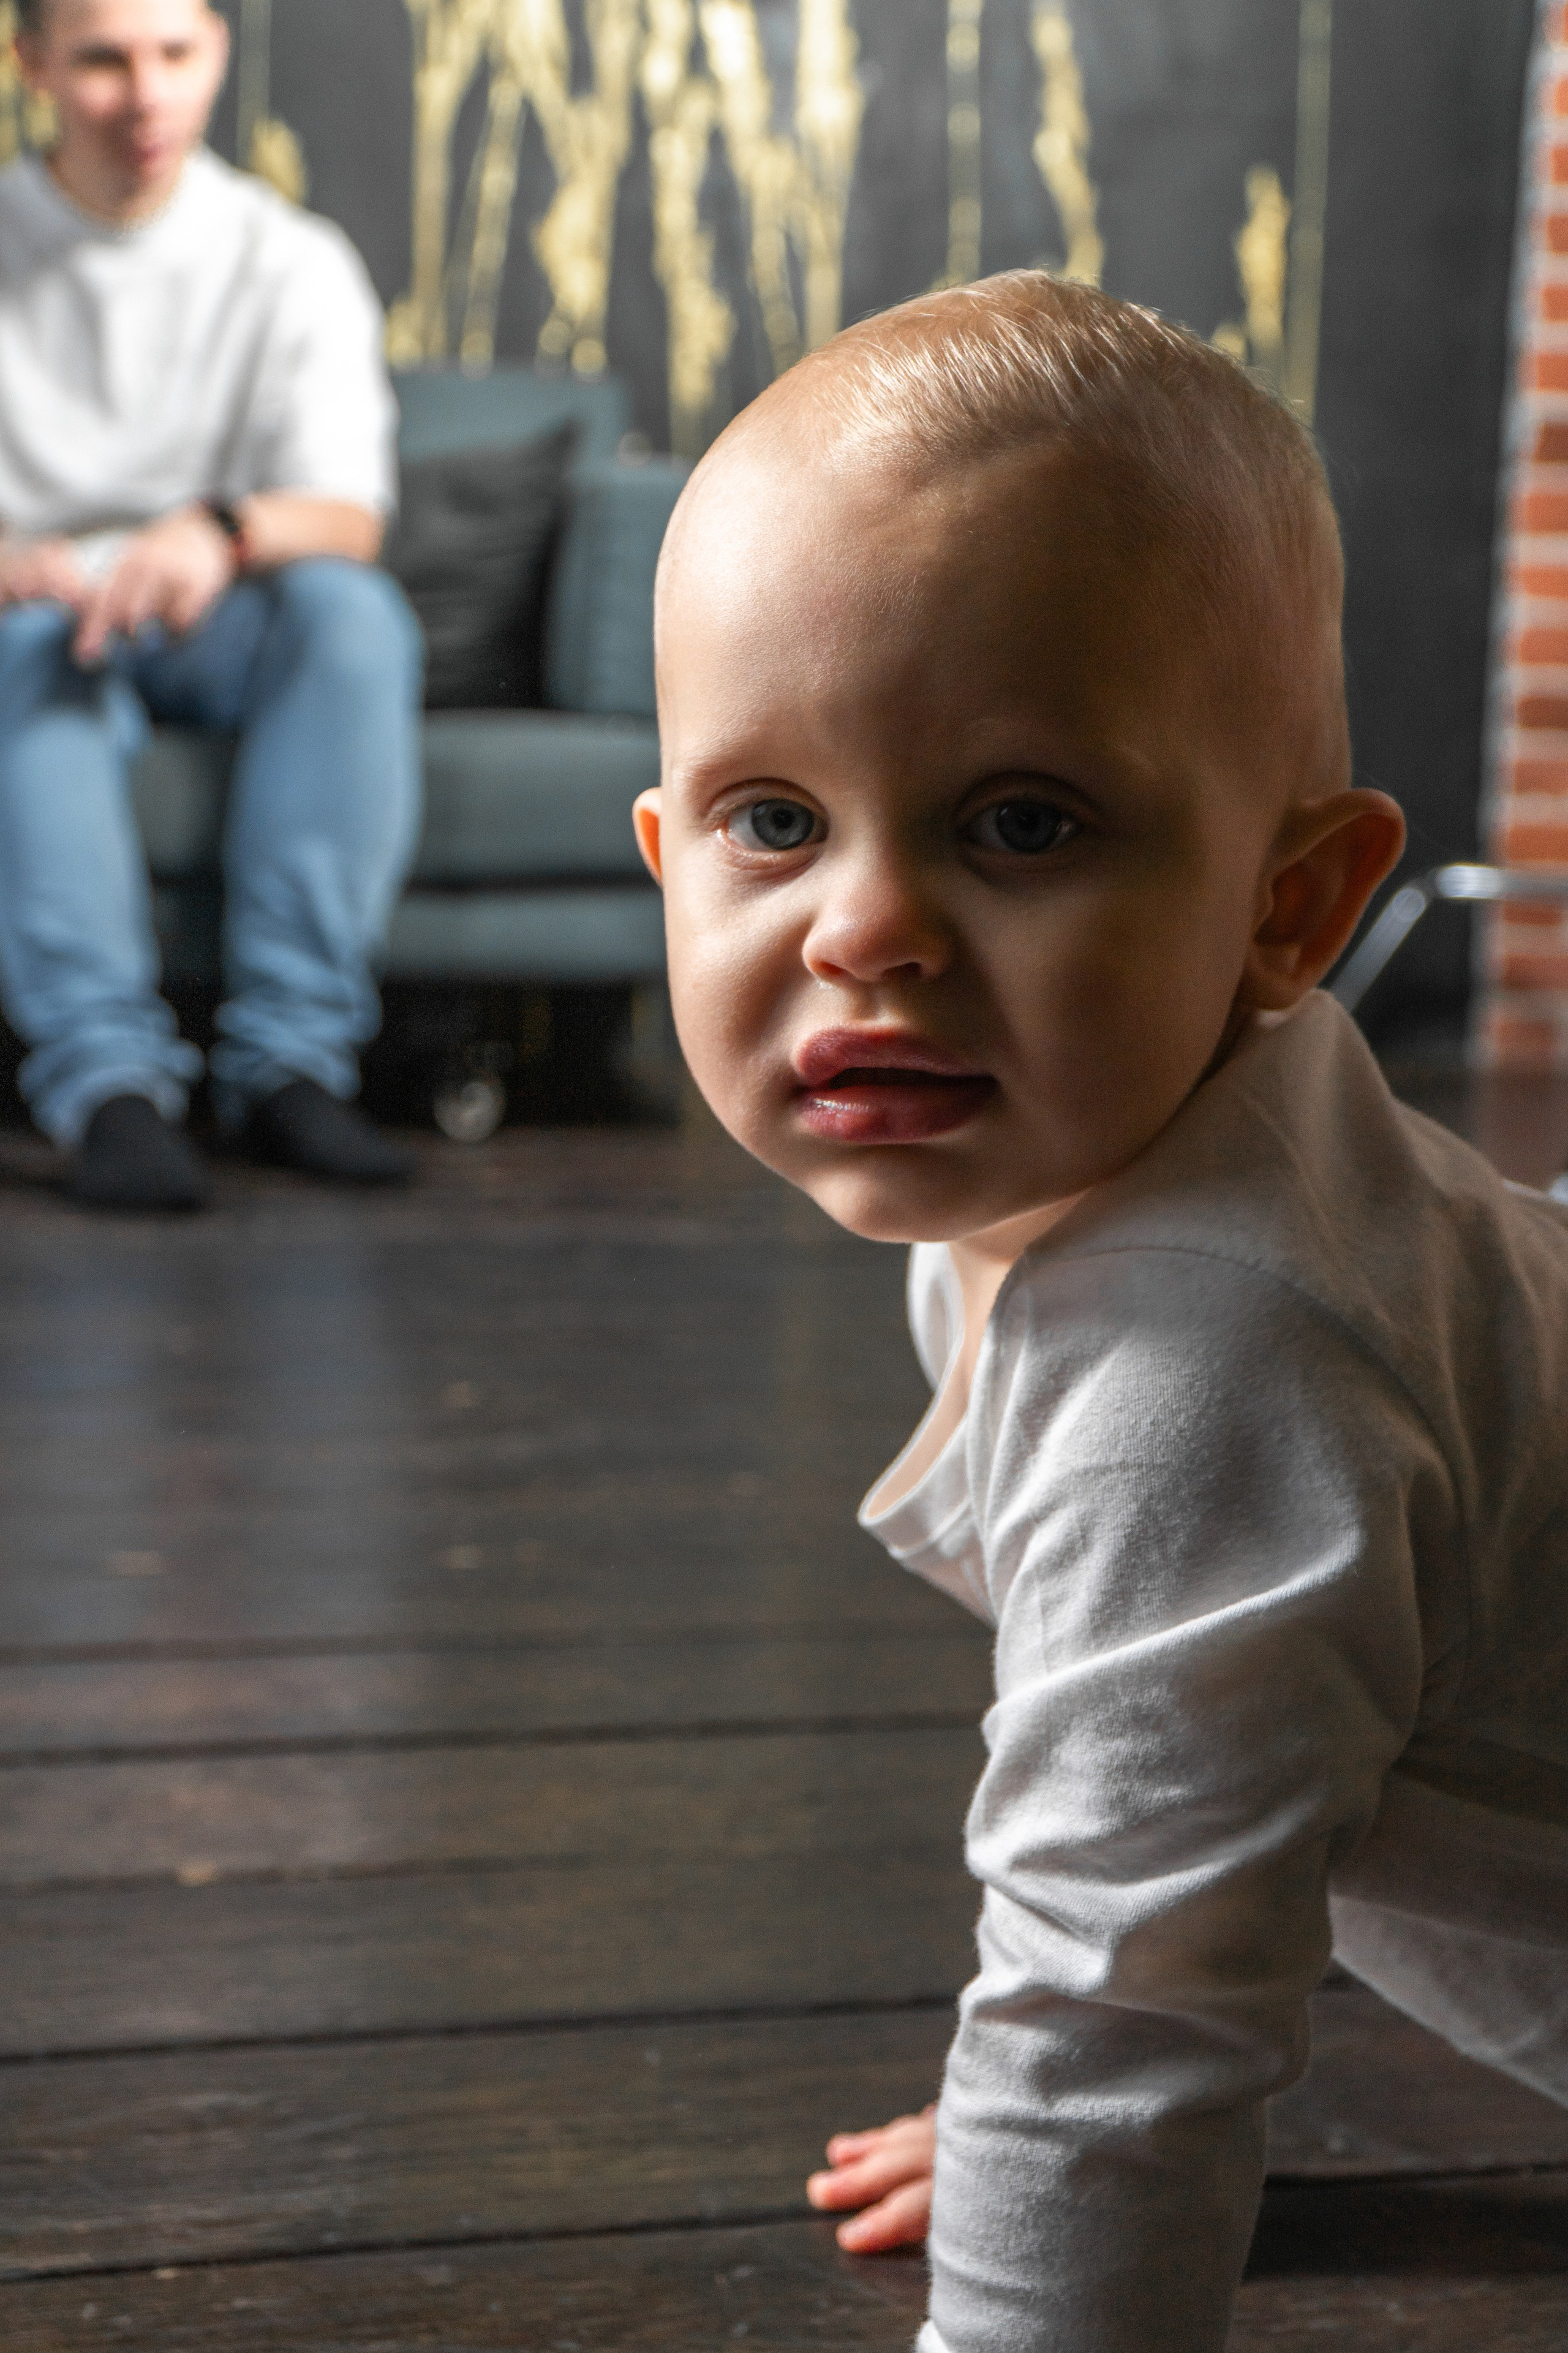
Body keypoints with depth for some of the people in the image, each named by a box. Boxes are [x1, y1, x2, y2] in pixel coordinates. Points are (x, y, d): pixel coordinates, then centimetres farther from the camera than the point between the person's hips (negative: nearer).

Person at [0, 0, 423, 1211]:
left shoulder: (295, 263, 3)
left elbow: (350, 518, -13)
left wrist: (224, 530, -36)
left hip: (220, 631, 1)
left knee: (354, 609, -31)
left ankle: (292, 1055, -35)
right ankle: (107, 1080, -45)